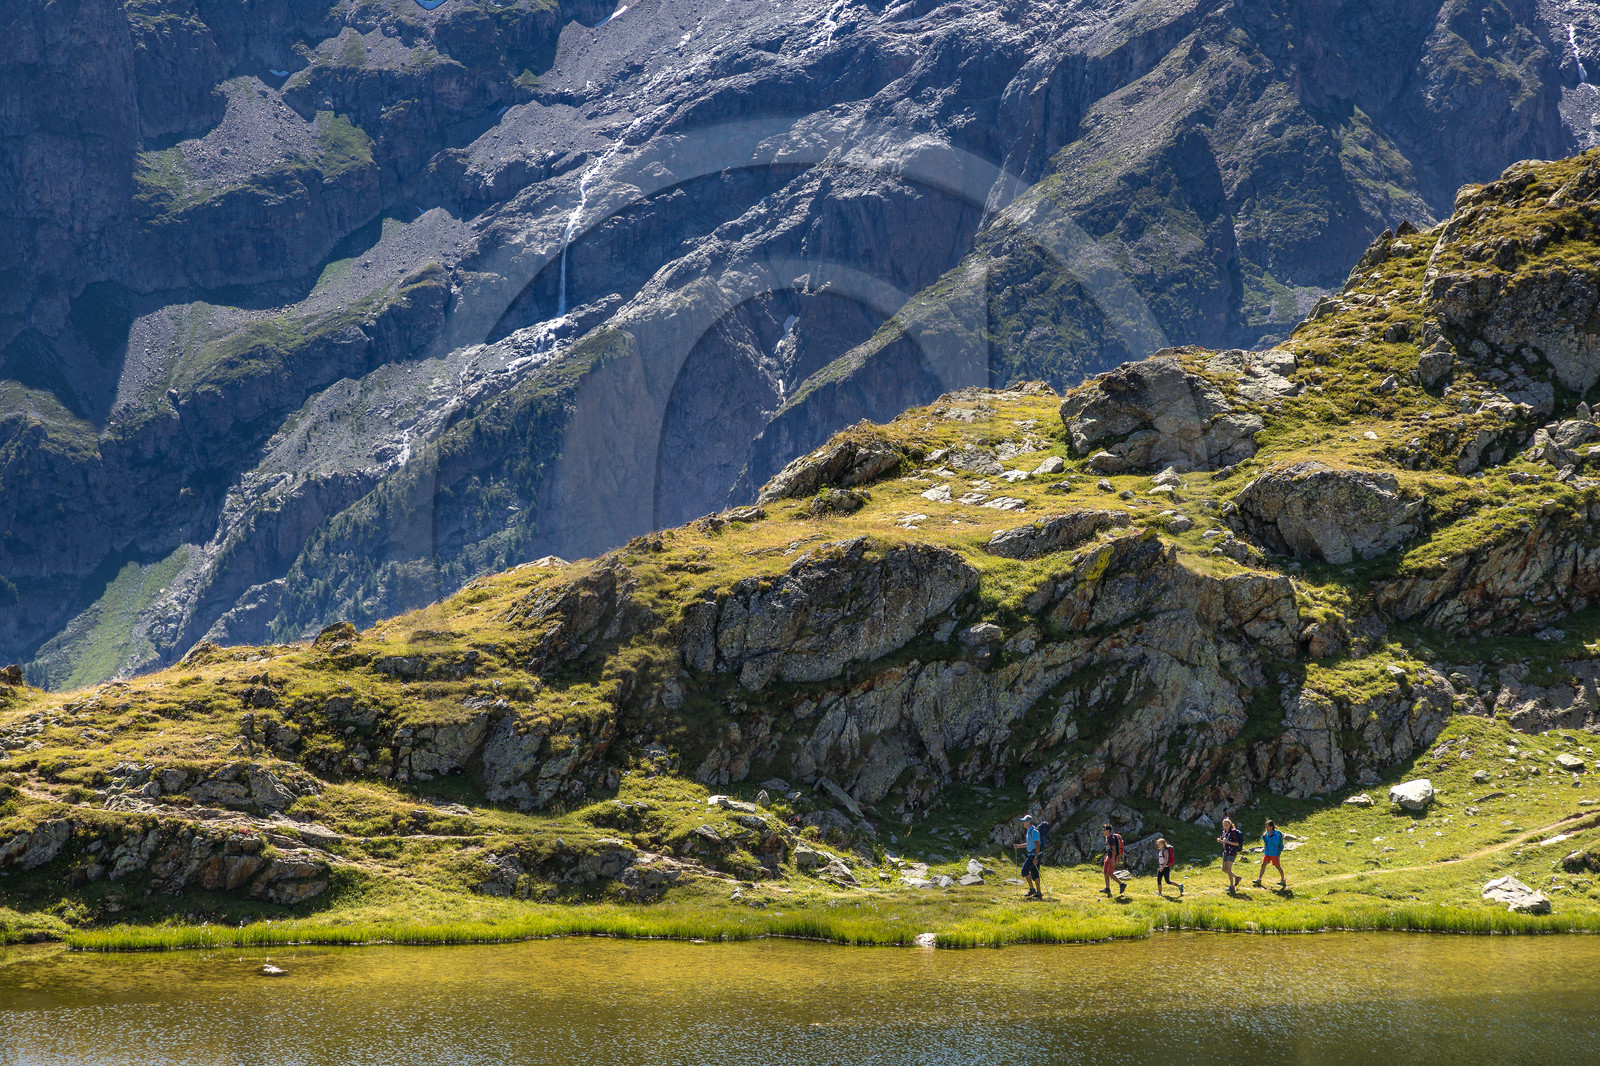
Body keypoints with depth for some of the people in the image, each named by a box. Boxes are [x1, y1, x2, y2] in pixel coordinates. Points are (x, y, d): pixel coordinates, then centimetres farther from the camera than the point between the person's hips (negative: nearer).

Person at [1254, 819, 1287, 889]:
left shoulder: (1275, 834, -15)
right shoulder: (1266, 833, 5)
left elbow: (1276, 843, -22)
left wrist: (1271, 836, -27)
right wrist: (1263, 837, -5)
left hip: (1274, 853, -6)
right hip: (1267, 853, 6)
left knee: (1278, 866, 7)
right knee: (1263, 864, -5)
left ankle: (1283, 879, 24)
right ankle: (1259, 879, -7)